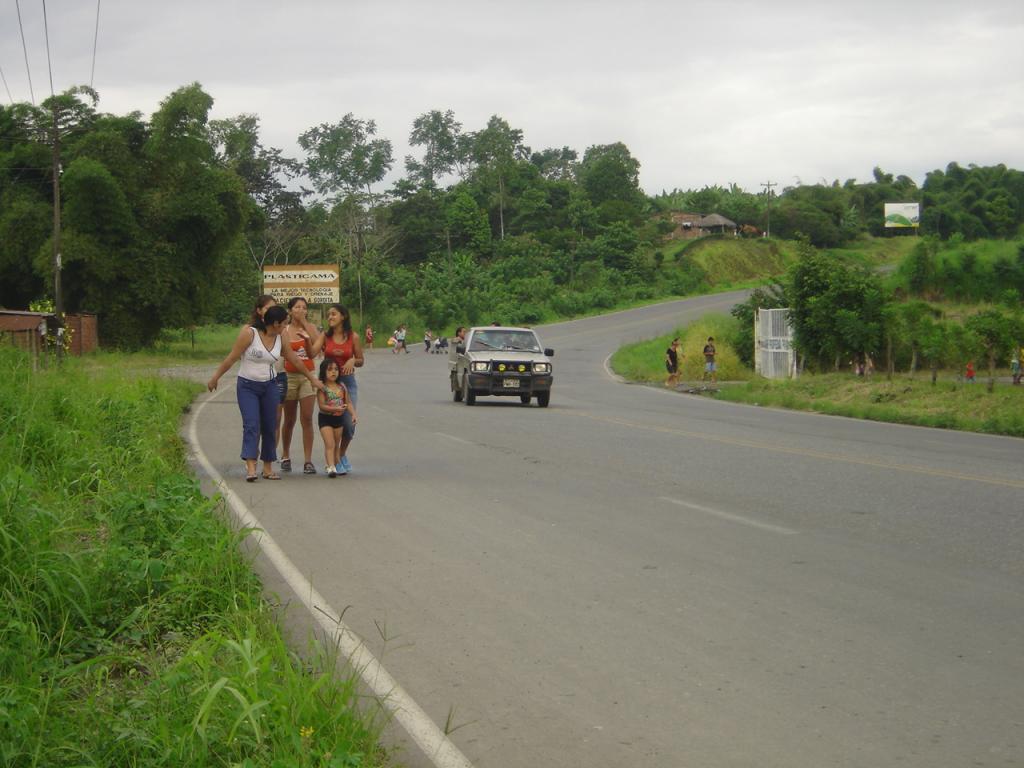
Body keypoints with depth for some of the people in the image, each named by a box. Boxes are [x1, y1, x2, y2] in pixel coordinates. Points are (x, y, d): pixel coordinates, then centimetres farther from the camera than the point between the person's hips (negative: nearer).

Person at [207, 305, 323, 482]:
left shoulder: (280, 339, 4)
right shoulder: (249, 333, -13)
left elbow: (295, 360, 16)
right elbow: (232, 358, -10)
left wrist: (312, 378, 23)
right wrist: (215, 377, -8)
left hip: (270, 386, 5)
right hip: (247, 386, -5)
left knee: (269, 426, 5)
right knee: (251, 425, -16)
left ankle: (268, 468, 12)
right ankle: (250, 467, -23)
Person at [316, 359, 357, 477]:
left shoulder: (341, 386, 5)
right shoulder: (322, 388, -11)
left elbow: (348, 402, 8)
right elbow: (322, 405, -17)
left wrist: (353, 414, -5)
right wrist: (336, 408, -28)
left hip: (339, 418, 5)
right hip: (325, 418, -5)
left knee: (337, 445, 15)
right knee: (330, 444, -13)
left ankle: (338, 464, 23)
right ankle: (331, 467, -19)